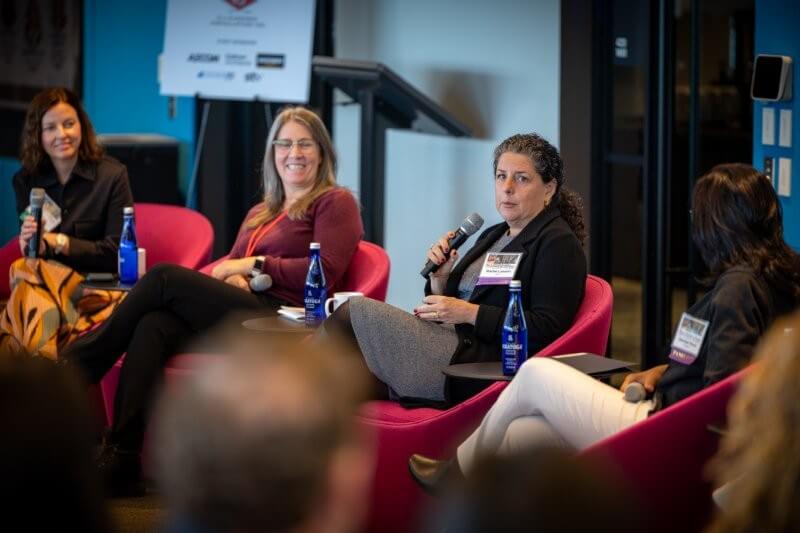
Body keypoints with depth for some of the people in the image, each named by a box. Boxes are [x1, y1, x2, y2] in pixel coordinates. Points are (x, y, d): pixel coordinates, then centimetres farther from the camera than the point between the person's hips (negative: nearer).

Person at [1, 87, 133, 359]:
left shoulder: (112, 175, -4)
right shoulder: (25, 180, 7)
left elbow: (116, 251, -5)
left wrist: (57, 242, -17)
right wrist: (30, 246, -20)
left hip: (97, 285, -3)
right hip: (45, 281, 4)